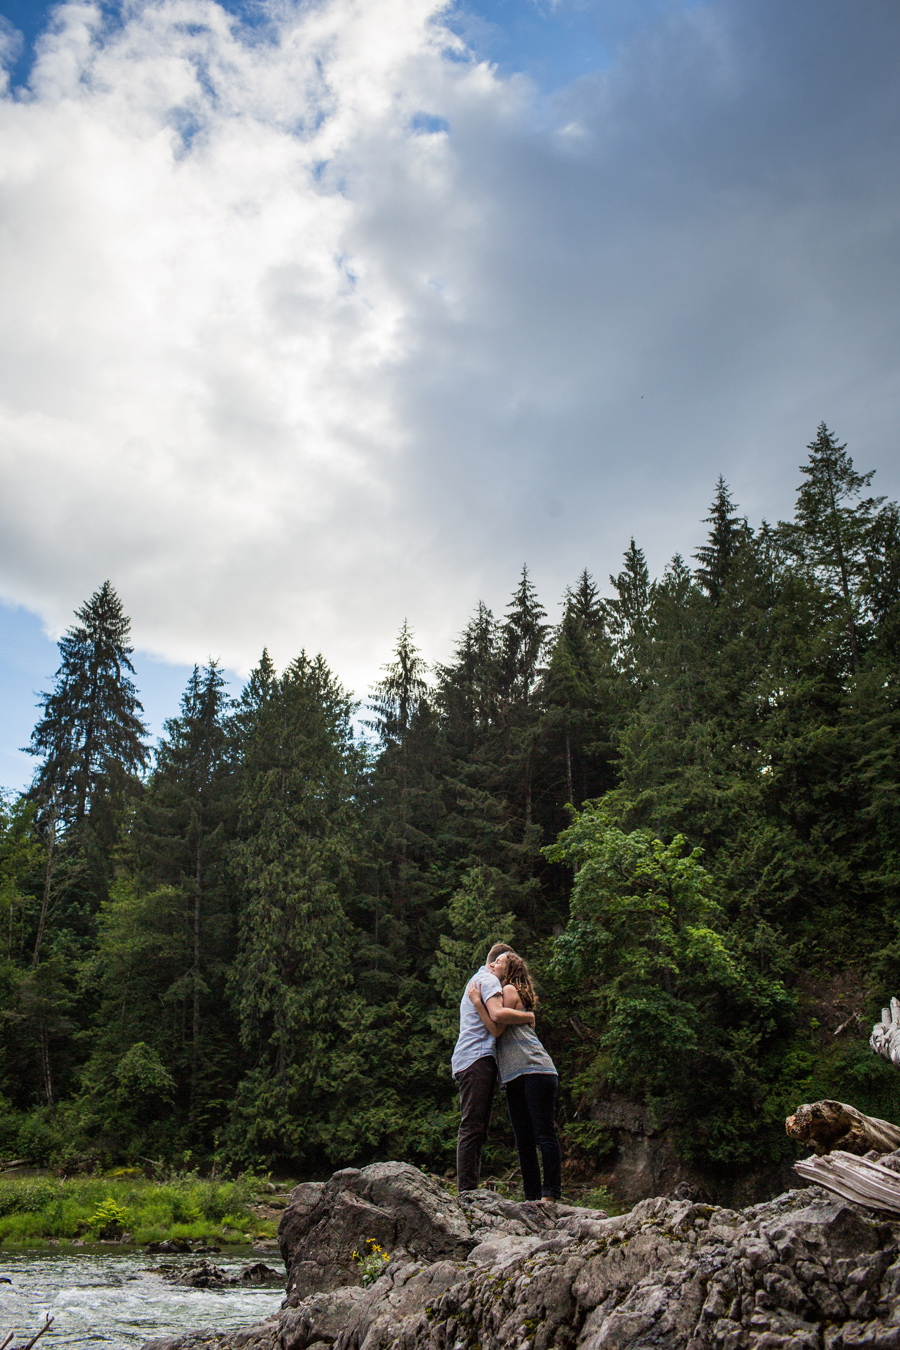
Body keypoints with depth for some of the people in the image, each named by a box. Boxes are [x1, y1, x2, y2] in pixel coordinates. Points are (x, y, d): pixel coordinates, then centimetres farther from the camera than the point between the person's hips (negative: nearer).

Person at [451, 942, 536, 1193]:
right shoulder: (489, 980, -3)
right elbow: (497, 1014, -21)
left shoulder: (476, 980, 29)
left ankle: (468, 1192, 5)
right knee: (473, 1127, -14)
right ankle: (467, 1191, -18)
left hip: (472, 1061, 10)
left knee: (476, 1129, 7)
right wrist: (529, 1017, -8)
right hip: (477, 1059, -10)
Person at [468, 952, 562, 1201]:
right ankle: (532, 1197, 7)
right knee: (523, 1141, 6)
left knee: (545, 1135, -10)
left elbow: (496, 1029, -8)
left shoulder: (510, 990, 2)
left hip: (535, 1069, -9)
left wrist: (477, 1002, -5)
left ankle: (551, 1195, -12)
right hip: (514, 1078, 9)